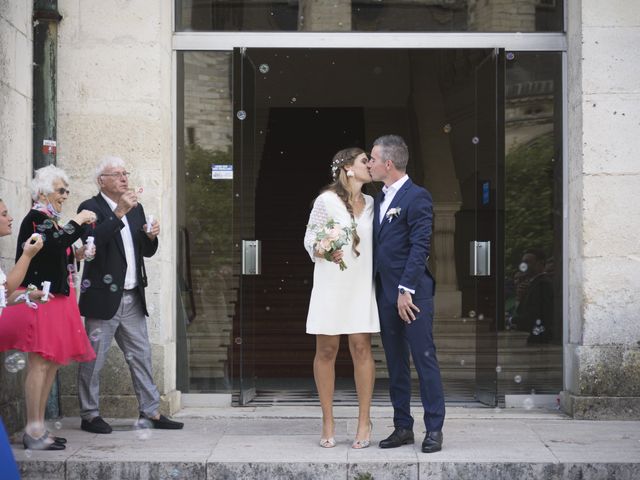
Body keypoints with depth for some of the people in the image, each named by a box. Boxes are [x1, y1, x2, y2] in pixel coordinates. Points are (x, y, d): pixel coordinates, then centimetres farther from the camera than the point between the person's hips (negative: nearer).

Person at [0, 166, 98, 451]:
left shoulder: (49, 220, 18)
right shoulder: (36, 218, -10)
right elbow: (54, 245, -25)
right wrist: (78, 222, -15)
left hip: (55, 298, 10)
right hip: (41, 299, -10)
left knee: (51, 363, 9)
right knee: (40, 362, -10)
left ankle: (38, 428, 13)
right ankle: (33, 432, -8)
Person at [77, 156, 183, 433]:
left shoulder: (135, 209, 16)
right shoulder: (91, 208, -6)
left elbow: (147, 252, 19)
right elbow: (92, 241, -24)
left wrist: (151, 236, -2)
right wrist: (119, 213, -26)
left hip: (133, 298, 7)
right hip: (103, 298, -7)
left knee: (141, 356, 9)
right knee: (93, 359, 0)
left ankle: (150, 412, 15)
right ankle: (89, 415, 10)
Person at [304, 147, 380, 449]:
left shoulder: (371, 203, 11)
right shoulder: (326, 200, -4)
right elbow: (310, 238, -2)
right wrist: (324, 252, -22)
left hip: (361, 285, 3)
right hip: (331, 283, -3)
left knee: (361, 348, -2)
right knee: (326, 350, 1)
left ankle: (364, 422, 4)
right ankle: (328, 423, 9)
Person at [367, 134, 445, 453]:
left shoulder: (417, 197, -9)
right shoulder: (380, 199, 16)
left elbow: (419, 247, -15)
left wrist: (406, 290, -18)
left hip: (413, 293, -8)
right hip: (386, 294, 8)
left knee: (425, 360, -2)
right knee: (395, 364, 11)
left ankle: (434, 429, 4)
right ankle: (402, 427, 18)